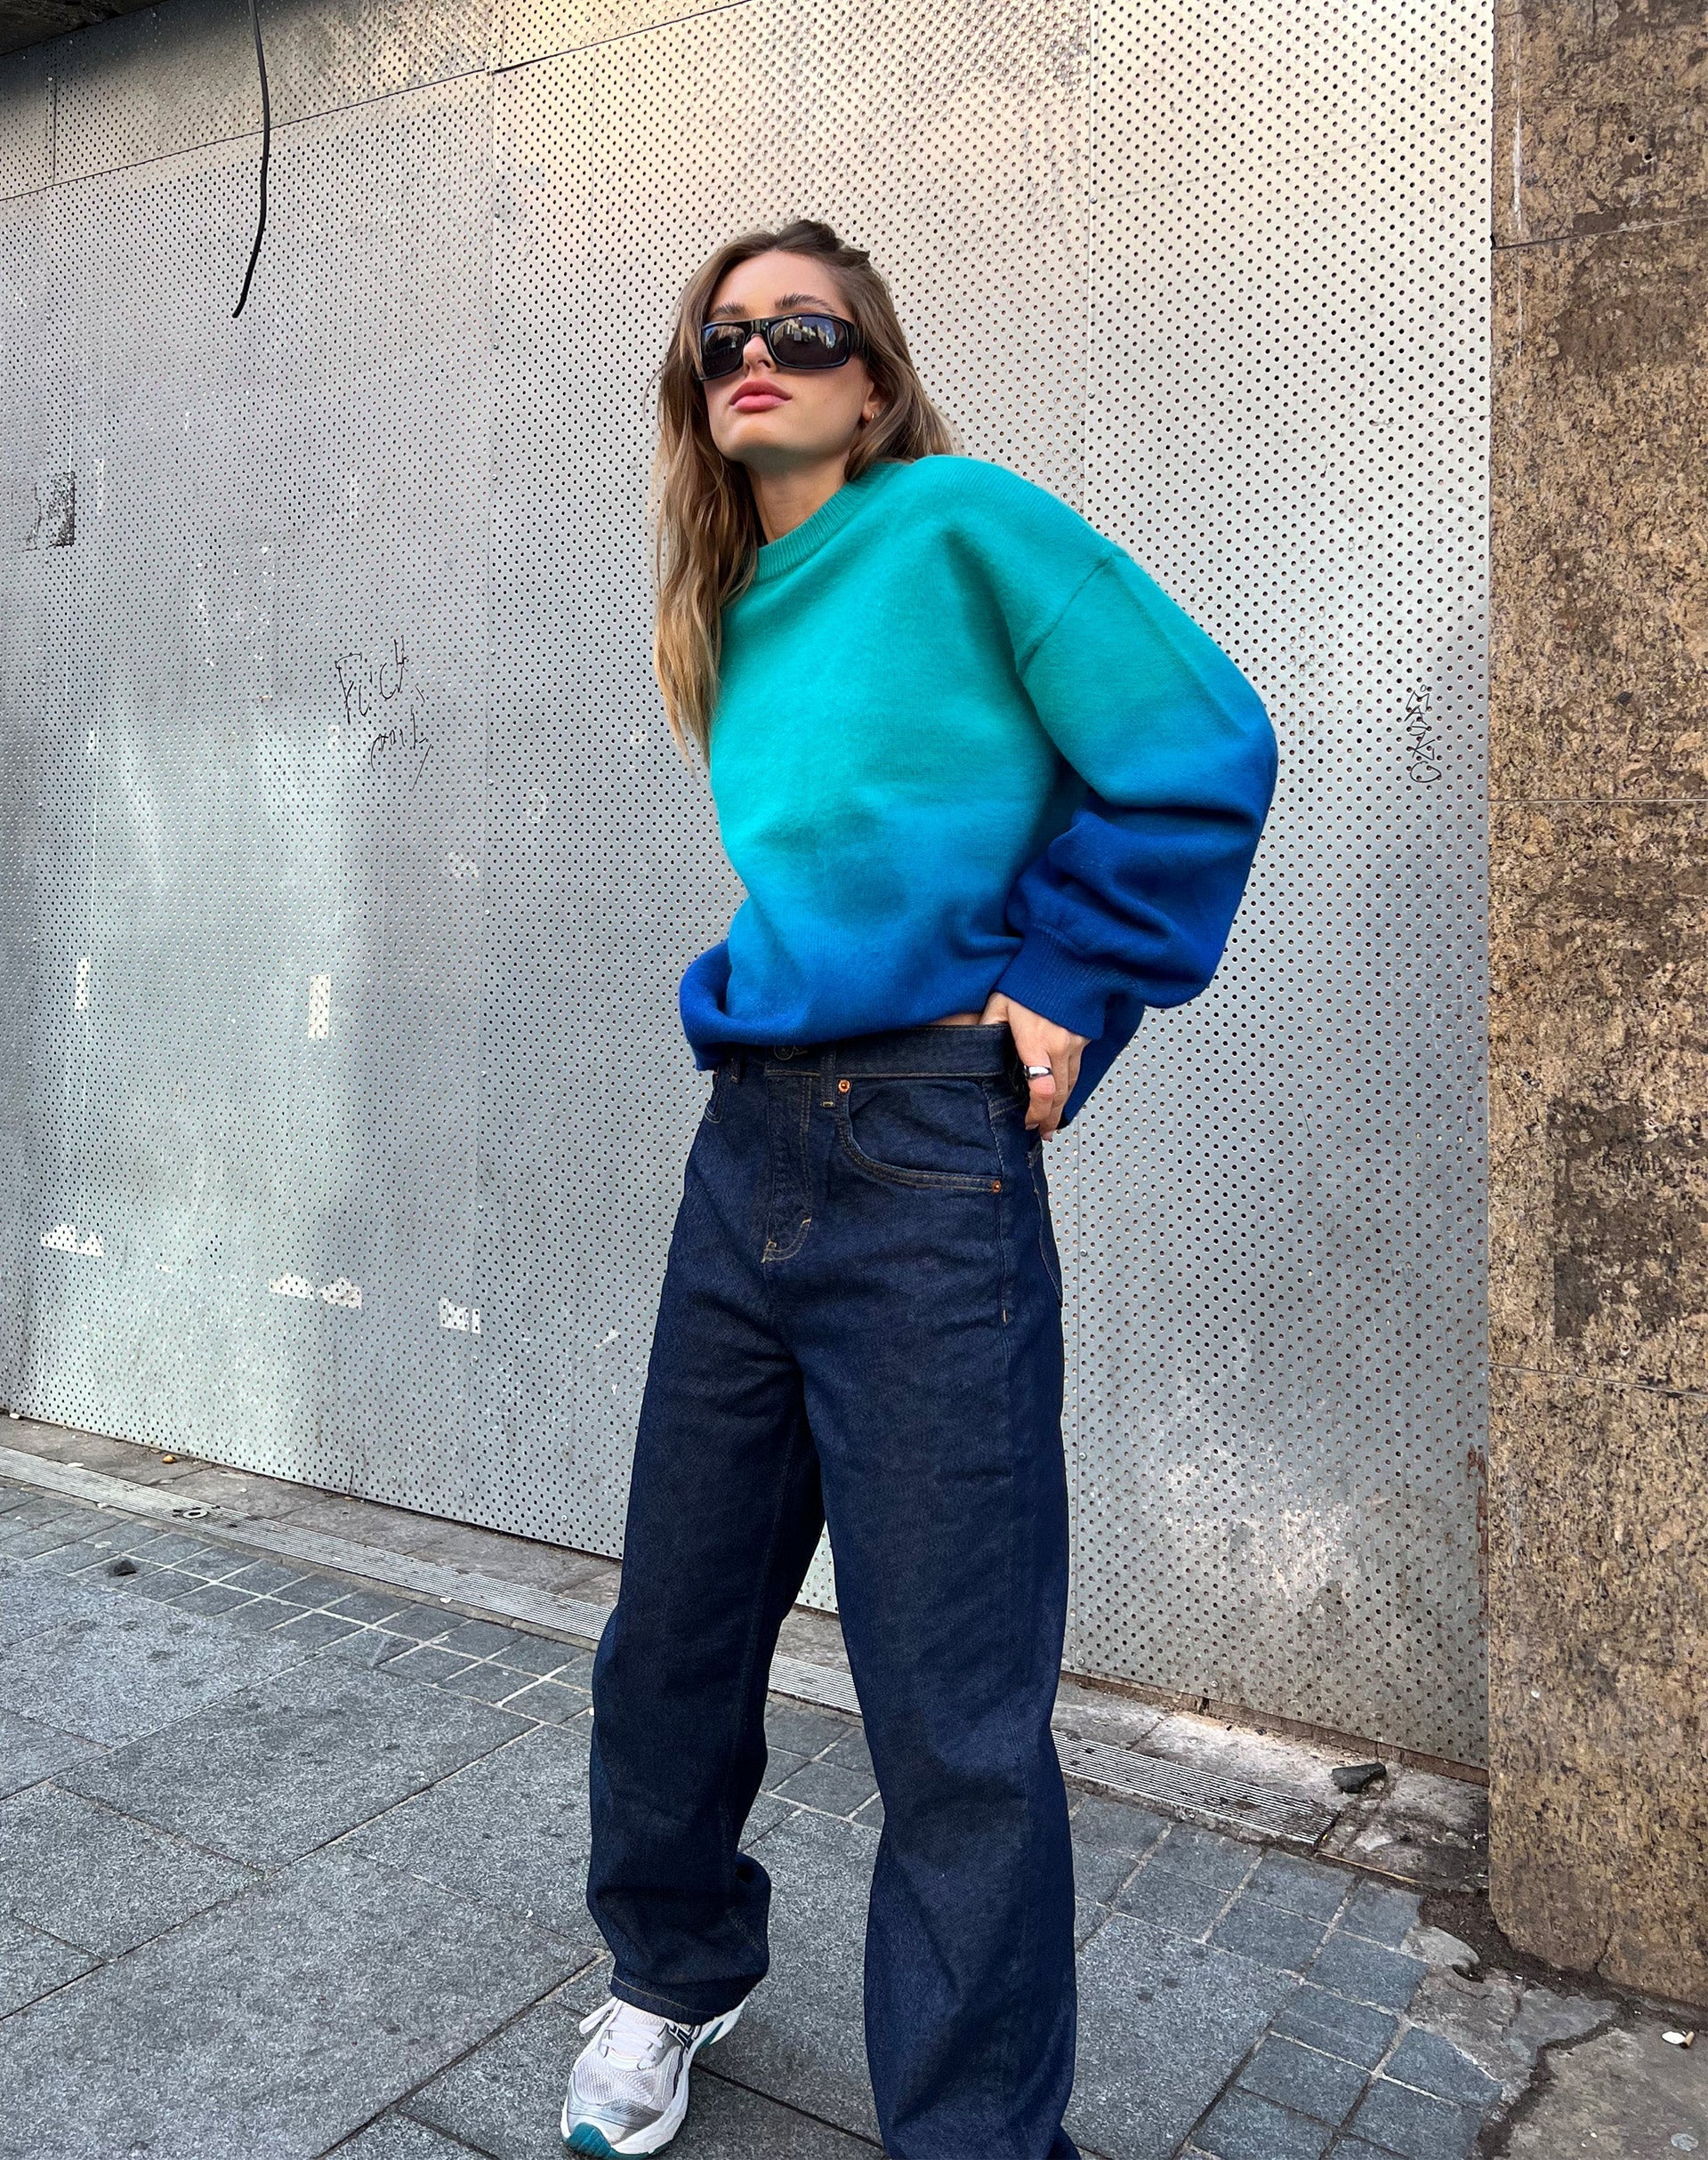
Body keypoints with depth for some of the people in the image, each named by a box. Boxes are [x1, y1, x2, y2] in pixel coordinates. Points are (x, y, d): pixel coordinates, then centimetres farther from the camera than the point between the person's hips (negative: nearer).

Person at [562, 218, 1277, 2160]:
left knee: (954, 1711, 0)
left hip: (927, 1160, -7)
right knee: (673, 1623, 16)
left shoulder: (964, 525, -4)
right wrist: (753, 985, 13)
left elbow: (1204, 750, -6)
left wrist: (1067, 991, -6)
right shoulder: (739, 615, 16)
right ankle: (674, 1973, 42)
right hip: (745, 1143, 7)